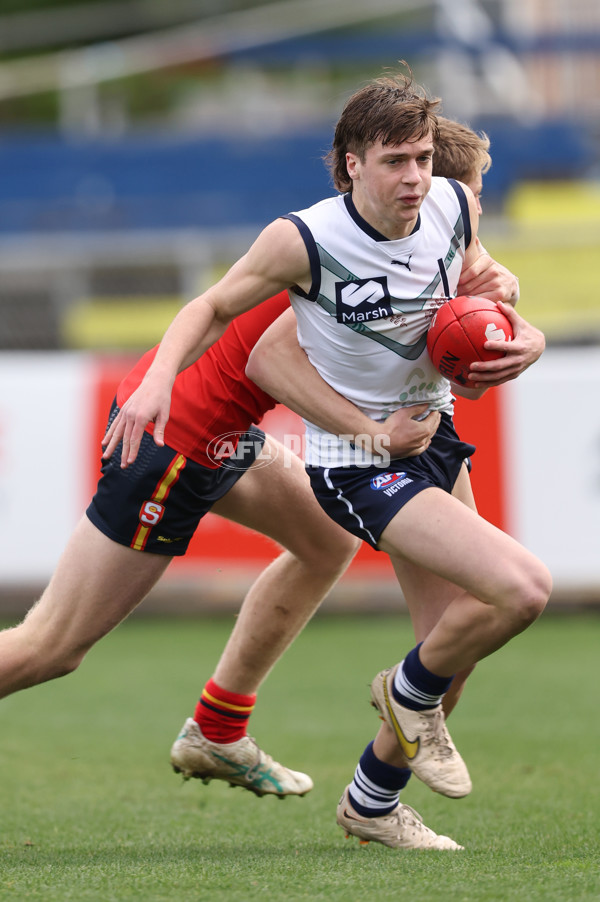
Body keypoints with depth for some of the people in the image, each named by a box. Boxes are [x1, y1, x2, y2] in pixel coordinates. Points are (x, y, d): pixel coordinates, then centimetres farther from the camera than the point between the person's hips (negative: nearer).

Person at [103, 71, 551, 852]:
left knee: (453, 645, 13)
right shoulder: (303, 240, -22)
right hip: (352, 462, -7)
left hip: (431, 436, 7)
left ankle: (372, 802, 35)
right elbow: (215, 305, -7)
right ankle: (411, 692, 5)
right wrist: (158, 378, -24)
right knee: (522, 587, -24)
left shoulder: (456, 206, -7)